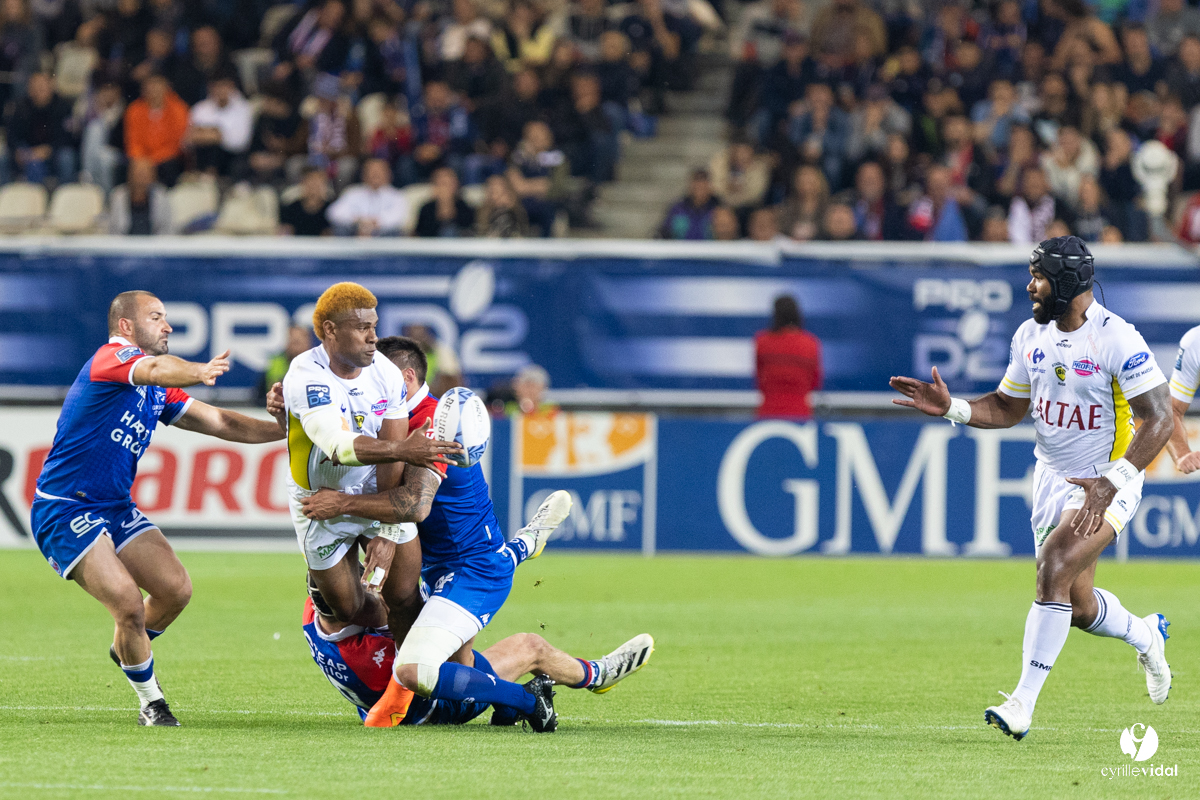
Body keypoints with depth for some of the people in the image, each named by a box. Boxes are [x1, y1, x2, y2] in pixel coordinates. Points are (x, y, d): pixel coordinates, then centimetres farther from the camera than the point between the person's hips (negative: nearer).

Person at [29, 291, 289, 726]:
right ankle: (151, 702, 3)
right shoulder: (110, 357, -13)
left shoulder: (159, 394, 14)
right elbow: (157, 370, -36)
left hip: (116, 508, 9)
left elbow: (219, 422, 19)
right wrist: (198, 371, -56)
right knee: (129, 603, -17)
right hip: (64, 510, -9)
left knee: (176, 589, -2)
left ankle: (128, 649, 27)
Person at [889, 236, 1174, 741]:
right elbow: (1008, 408, 13)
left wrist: (1111, 483, -28)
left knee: (1054, 568, -25)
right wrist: (951, 408, -4)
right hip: (1053, 478, 7)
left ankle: (1024, 702, -23)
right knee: (1078, 607, 11)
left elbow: (1159, 420, -20)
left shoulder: (1118, 340, -20)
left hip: (1107, 483, -7)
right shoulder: (1031, 335, 1)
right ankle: (1145, 636, 44)